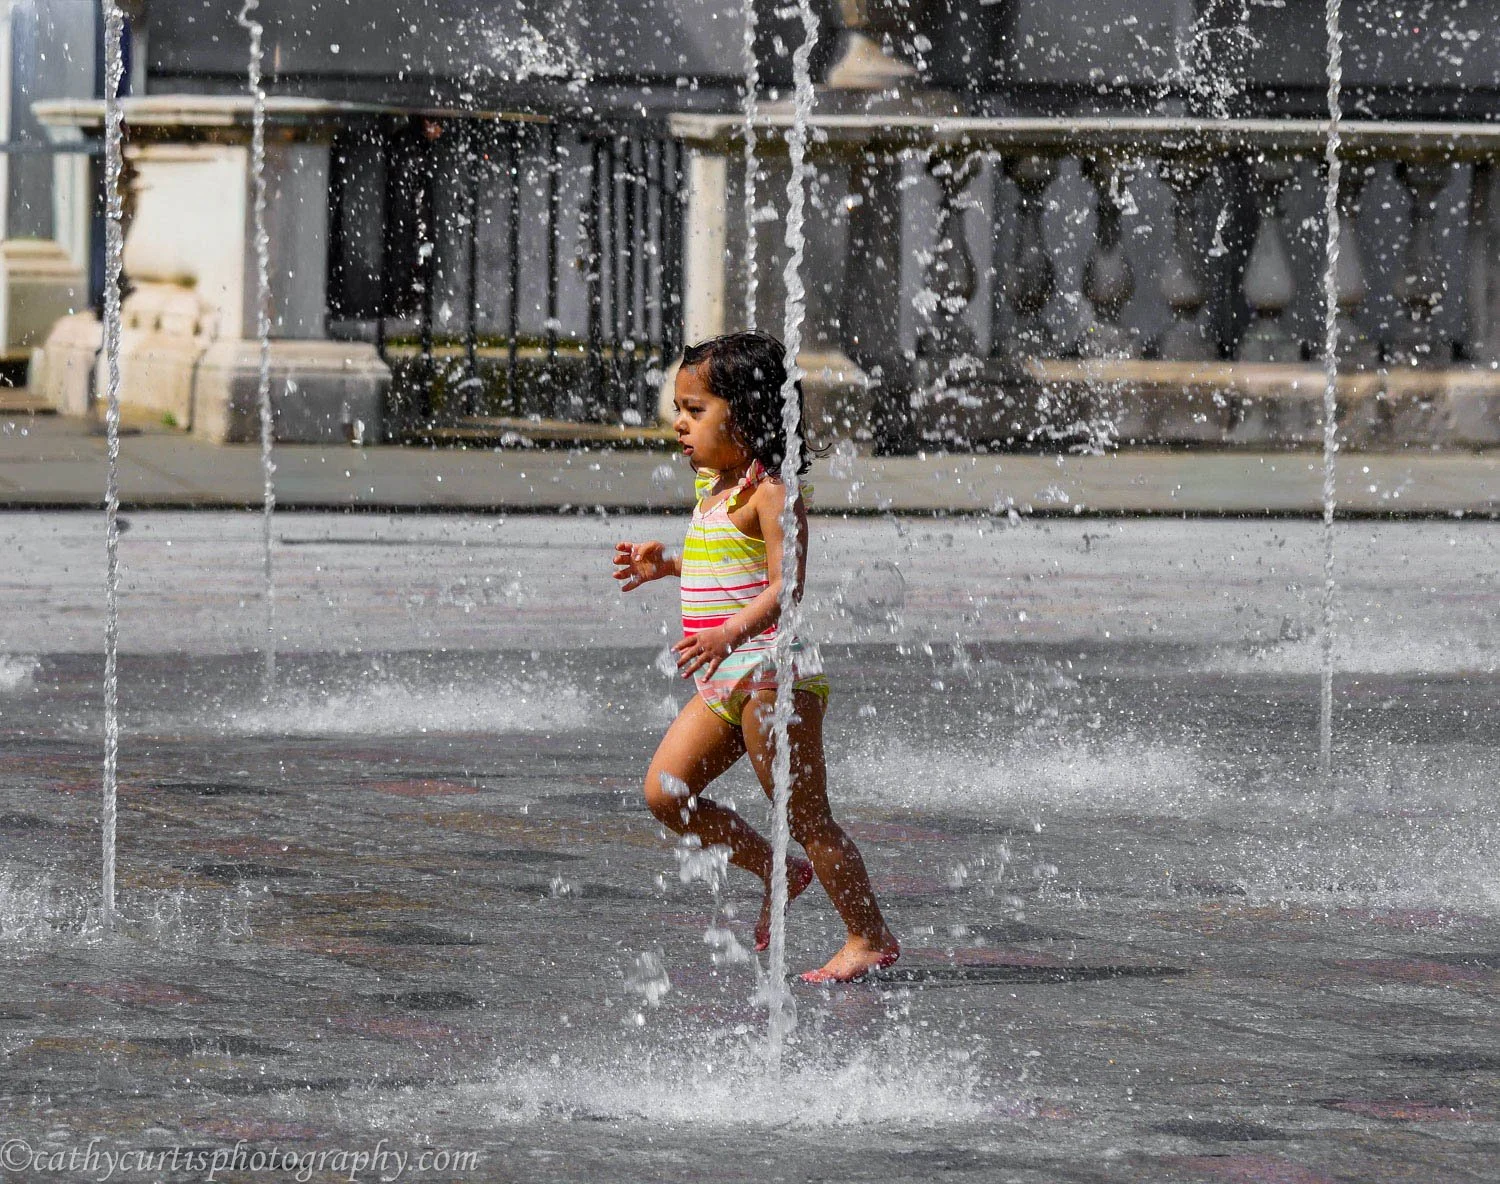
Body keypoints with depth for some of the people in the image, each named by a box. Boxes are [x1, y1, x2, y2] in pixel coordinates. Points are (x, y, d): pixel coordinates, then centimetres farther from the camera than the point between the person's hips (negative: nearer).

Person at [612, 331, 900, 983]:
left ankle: (870, 937, 9)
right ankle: (776, 873, 19)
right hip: (724, 684, 10)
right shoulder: (714, 488, 14)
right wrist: (665, 564, 20)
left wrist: (731, 633, -38)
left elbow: (784, 585, -24)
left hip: (771, 673, -10)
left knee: (806, 818, -2)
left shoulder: (770, 491, -15)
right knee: (665, 792, 5)